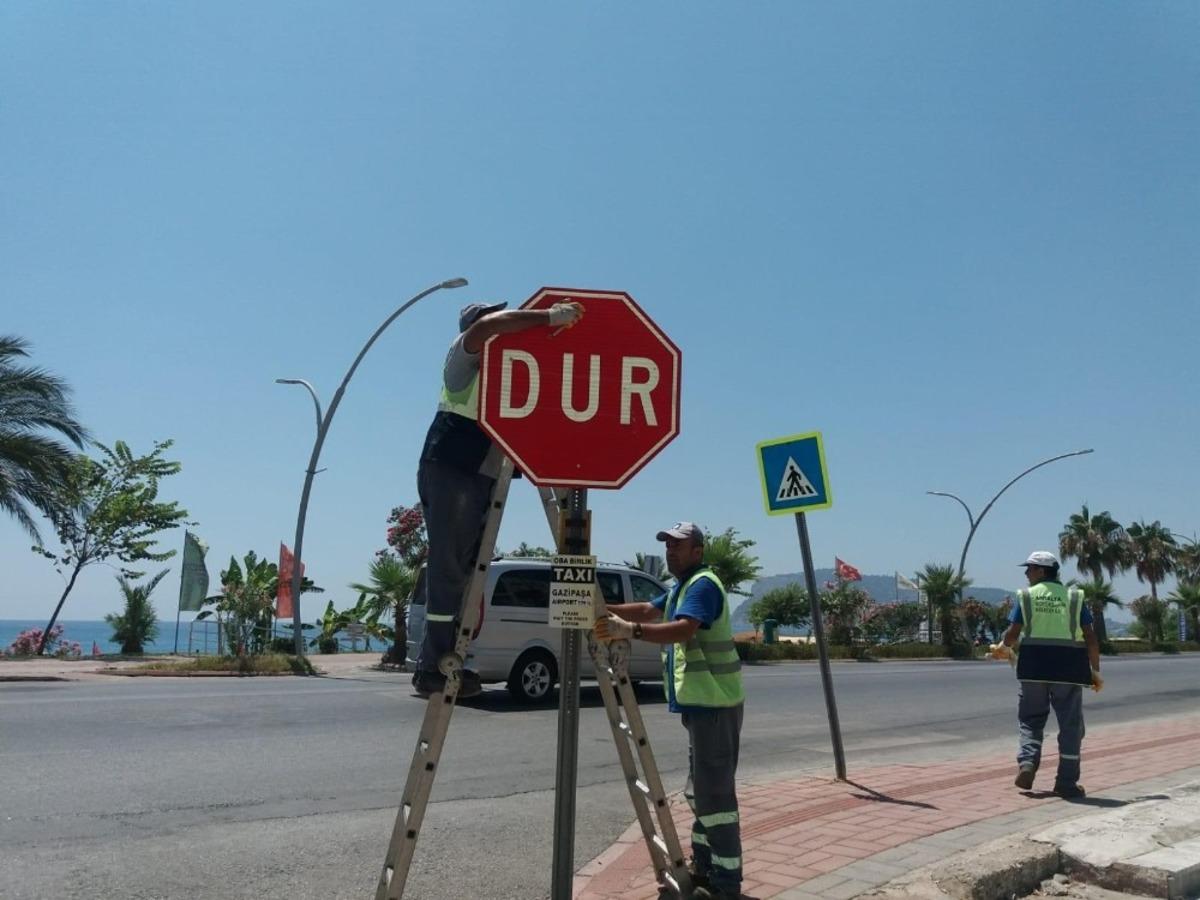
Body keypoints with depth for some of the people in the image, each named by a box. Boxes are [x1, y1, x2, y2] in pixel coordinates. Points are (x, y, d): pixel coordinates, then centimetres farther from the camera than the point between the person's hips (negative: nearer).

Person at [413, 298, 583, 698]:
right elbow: (488, 326, -22)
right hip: (450, 471, -9)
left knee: (464, 571, 7)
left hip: (478, 477, 9)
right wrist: (550, 316, -21)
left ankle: (432, 665, 12)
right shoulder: (463, 357, -1)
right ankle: (435, 669, -9)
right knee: (448, 570, -11)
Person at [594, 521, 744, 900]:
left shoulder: (703, 584, -14)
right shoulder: (681, 587, 19)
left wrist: (630, 630, -39)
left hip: (714, 703, -11)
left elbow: (684, 629, -30)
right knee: (700, 791, 17)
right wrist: (606, 610, 0)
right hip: (700, 702, 11)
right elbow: (649, 610, 15)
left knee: (715, 793, -8)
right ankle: (704, 868, 27)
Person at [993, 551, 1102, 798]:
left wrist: (1004, 648, 17)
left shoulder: (1026, 595, 1)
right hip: (1068, 667, 1)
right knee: (1070, 724, 9)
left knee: (1031, 720, 13)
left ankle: (1027, 762, -6)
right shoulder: (1074, 597, 6)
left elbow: (1013, 634, -4)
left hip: (1033, 666, 0)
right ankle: (1067, 782, 10)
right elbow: (1090, 638, 2)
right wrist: (1095, 671, 8)